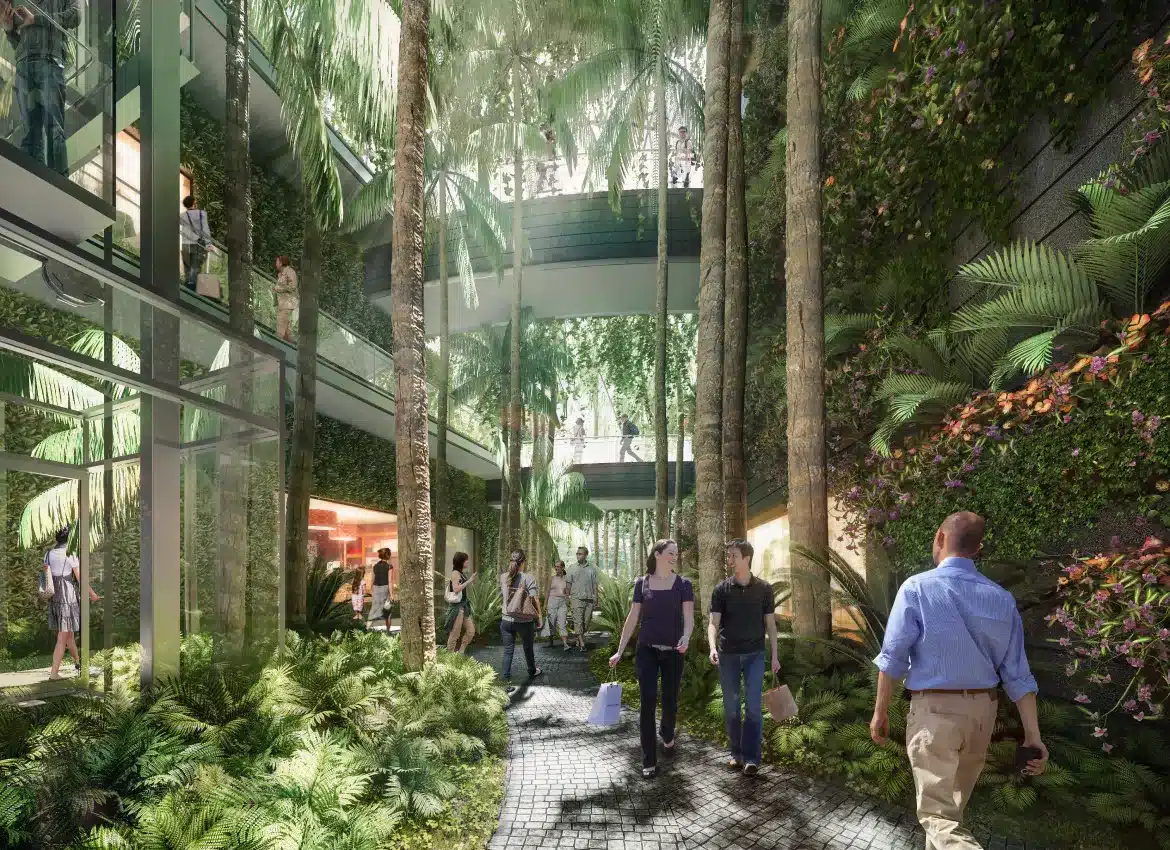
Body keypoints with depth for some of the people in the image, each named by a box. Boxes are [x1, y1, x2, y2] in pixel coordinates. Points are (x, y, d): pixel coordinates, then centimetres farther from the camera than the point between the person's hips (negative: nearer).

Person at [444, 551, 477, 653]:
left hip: (464, 606, 9)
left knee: (471, 631, 9)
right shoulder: (455, 573, -13)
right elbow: (456, 589, -23)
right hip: (457, 607, -9)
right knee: (454, 635, -1)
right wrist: (469, 581, -21)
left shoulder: (461, 573, 12)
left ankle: (460, 653, 19)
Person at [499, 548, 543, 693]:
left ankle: (506, 681, -3)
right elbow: (535, 598, -16)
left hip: (507, 620, 2)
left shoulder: (503, 577, -2)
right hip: (524, 620, -2)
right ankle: (532, 671, 44)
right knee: (528, 647, 21)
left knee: (508, 650, 6)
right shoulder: (527, 578, -14)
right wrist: (539, 616, -6)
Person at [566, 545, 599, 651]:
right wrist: (567, 596, 7)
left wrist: (595, 597, 1)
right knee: (578, 621, -8)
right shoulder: (573, 568, 5)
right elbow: (569, 583, 10)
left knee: (586, 620, 4)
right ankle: (582, 643, -8)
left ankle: (578, 639, 19)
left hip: (589, 599, 2)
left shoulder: (592, 568, 7)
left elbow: (595, 584, 8)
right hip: (577, 598, -2)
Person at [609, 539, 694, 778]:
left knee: (670, 701, 10)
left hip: (673, 652, 0)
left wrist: (686, 637, -31)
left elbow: (689, 617, -10)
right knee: (648, 703, -6)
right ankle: (649, 761, 1)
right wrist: (619, 651, 1)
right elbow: (632, 619, 4)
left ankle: (668, 736, 42)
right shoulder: (642, 584, 2)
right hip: (647, 650, 0)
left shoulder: (683, 584, -2)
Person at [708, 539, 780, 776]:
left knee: (754, 706, -4)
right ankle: (736, 753, 20)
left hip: (754, 654, -1)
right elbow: (714, 622, -5)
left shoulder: (764, 588, -2)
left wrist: (775, 655, 2)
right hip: (728, 654, 1)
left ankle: (752, 757, 1)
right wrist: (712, 647, -22)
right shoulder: (721, 589, -3)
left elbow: (770, 623, 5)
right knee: (731, 706, 8)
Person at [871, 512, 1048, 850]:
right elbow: (1017, 673, 0)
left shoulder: (917, 588, -11)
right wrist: (1033, 735, 3)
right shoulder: (1002, 599, 1)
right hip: (982, 711, 5)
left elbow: (894, 656, -12)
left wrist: (881, 711, -2)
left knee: (938, 813, -5)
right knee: (954, 802, 24)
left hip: (934, 710, -5)